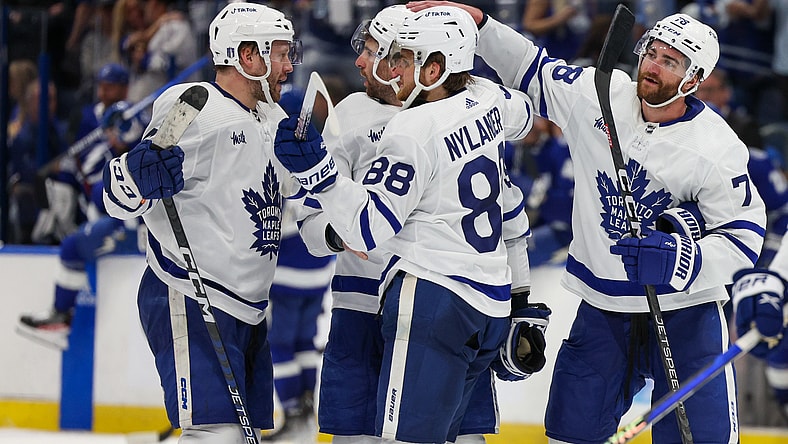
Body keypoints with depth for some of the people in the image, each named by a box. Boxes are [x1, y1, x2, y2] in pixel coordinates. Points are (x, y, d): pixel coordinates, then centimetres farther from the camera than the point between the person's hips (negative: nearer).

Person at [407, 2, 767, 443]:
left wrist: (683, 261, -28)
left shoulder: (717, 147, -16)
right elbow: (531, 69, 7)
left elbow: (745, 233, -13)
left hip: (684, 305, -4)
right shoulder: (599, 95, -6)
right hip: (603, 306, 4)